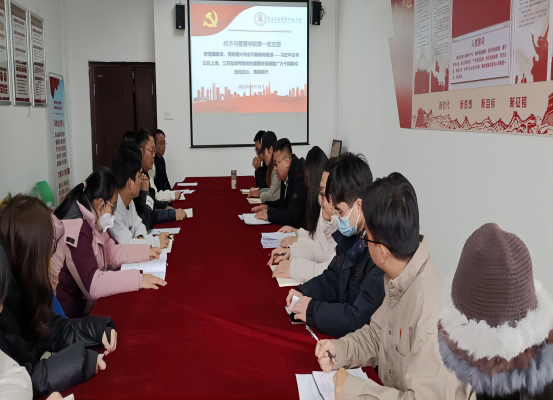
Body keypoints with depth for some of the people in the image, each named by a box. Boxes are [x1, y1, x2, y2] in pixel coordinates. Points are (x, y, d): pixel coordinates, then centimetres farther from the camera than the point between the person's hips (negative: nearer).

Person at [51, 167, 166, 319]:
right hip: (71, 313, -8)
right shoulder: (76, 230, -27)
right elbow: (92, 283, -34)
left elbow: (113, 252, 11)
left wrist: (147, 252, 3)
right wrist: (138, 279, -32)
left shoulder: (90, 221, 0)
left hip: (84, 301, 8)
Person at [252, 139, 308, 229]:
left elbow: (292, 217, -24)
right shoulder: (286, 177, 5)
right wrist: (267, 206, 5)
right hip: (288, 226, 8)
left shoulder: (299, 178, -22)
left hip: (300, 228, -8)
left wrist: (269, 214, -18)